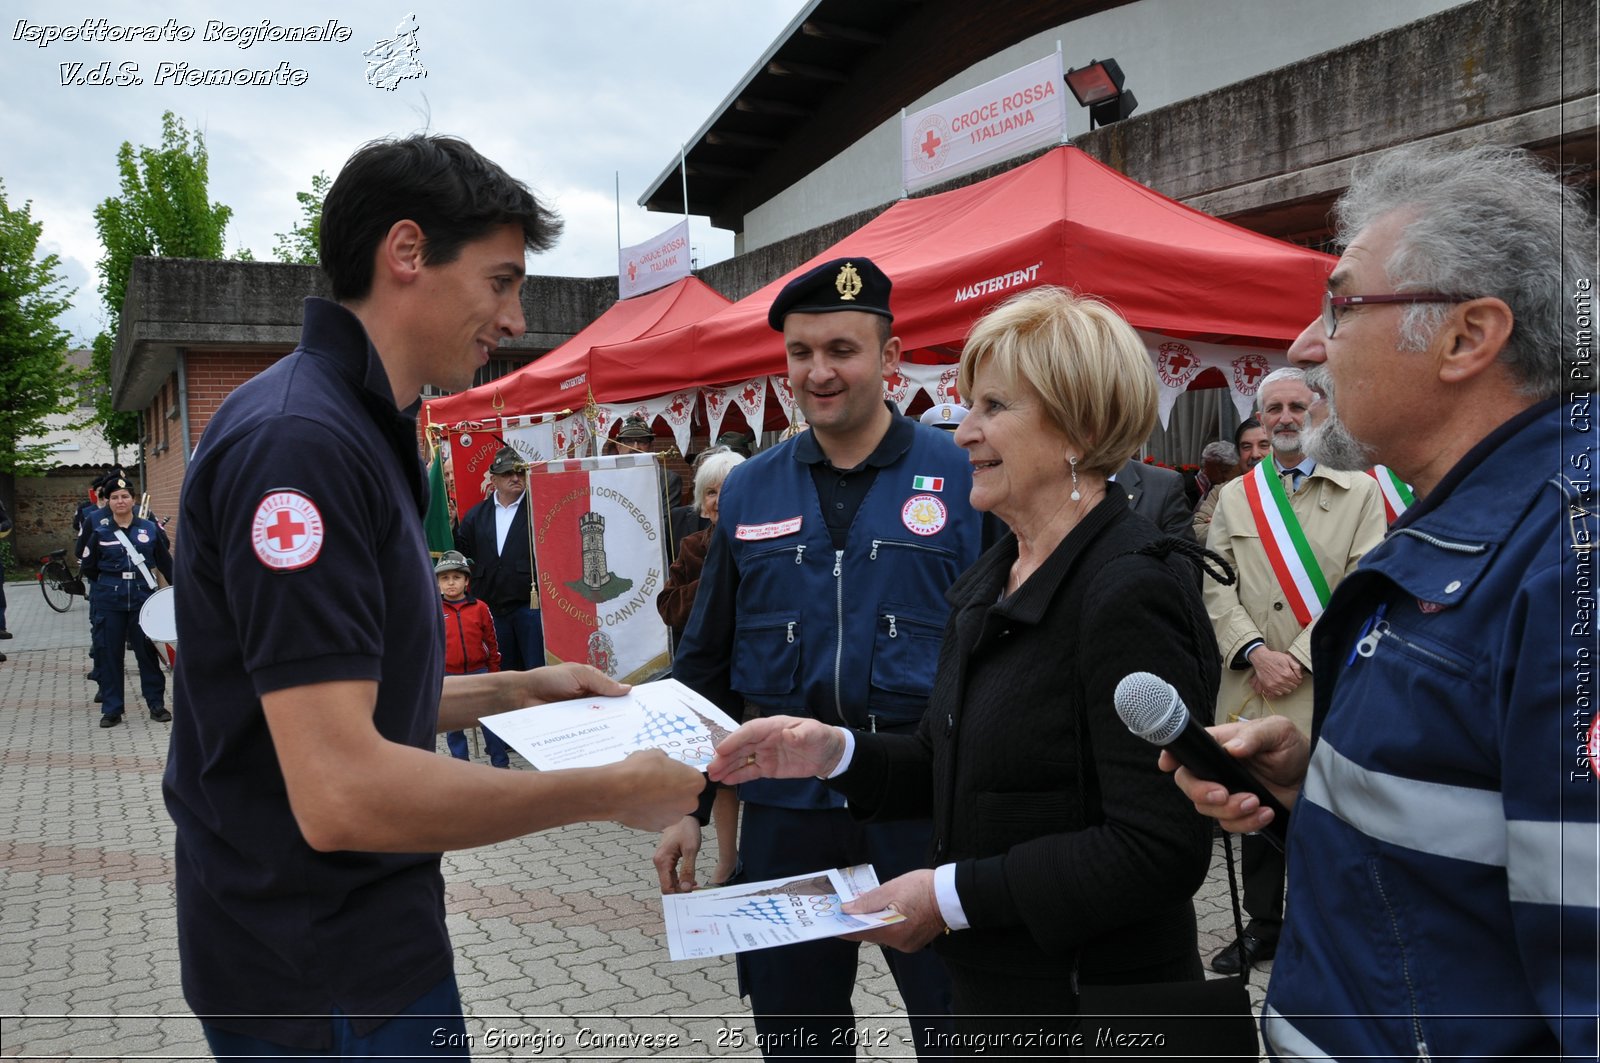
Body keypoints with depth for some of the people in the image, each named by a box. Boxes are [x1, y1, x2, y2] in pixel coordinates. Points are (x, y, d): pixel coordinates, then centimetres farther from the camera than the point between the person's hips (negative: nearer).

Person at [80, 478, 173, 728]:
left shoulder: (149, 528, 2)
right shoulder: (99, 533, 1)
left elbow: (166, 562, 8)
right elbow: (86, 568, 9)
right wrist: (107, 585, 7)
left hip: (143, 598, 0)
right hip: (110, 602, 0)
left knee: (148, 651, 3)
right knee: (110, 654, 4)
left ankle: (156, 704, 12)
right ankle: (112, 709, 11)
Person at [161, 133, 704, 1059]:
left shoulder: (359, 430, 10)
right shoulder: (302, 437, -23)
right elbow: (341, 794, -29)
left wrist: (513, 690, 9)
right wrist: (615, 791, -22)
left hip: (362, 937, 9)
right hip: (330, 984, -9)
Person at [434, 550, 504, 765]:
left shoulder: (479, 608, 0)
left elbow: (491, 642, 6)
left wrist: (494, 673, 7)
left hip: (479, 673, 0)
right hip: (448, 678, 0)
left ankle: (501, 762, 14)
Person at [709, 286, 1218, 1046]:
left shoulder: (1131, 589, -21)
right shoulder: (988, 583, 7)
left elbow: (1160, 847, -24)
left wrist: (953, 895, -22)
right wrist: (835, 753, -6)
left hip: (1095, 1005, -7)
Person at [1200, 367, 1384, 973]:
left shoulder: (1360, 491, 2)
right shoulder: (1234, 496, 11)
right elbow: (1216, 587, 4)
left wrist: (1299, 659, -13)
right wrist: (1255, 652, -11)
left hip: (1326, 690, -3)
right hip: (1251, 688, 3)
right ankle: (1262, 928, 28)